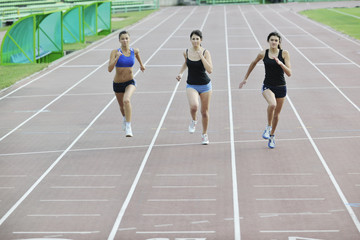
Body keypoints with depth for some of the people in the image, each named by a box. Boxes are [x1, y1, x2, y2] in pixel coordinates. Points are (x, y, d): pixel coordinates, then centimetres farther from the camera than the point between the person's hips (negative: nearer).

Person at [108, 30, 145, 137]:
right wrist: (117, 58, -34)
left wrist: (141, 64, 31)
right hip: (117, 83, 1)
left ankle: (128, 126, -27)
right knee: (122, 106, 21)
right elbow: (109, 69, -24)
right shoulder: (115, 52, -14)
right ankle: (125, 118, 57)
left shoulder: (134, 51, -7)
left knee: (127, 100, -31)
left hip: (130, 82, -1)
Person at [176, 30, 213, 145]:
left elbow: (209, 70, -22)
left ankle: (204, 134, 32)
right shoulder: (186, 52, -2)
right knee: (194, 106, -27)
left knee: (204, 112, 9)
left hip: (205, 85, -1)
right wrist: (181, 73, 8)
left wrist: (201, 56, -25)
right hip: (191, 85, 1)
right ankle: (193, 120, 7)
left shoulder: (205, 52, -11)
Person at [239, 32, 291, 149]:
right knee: (272, 104, -32)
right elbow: (253, 63, 17)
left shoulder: (284, 53, -5)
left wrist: (281, 63, -26)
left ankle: (272, 135, 35)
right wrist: (245, 78, 22)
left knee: (276, 114, 11)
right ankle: (268, 127, -10)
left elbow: (289, 73, -10)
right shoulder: (263, 54, -3)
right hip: (268, 86, -1)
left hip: (281, 87, 1)